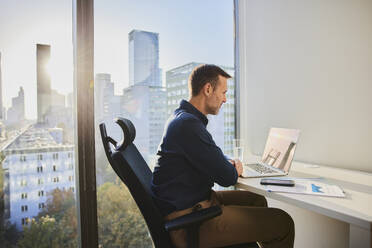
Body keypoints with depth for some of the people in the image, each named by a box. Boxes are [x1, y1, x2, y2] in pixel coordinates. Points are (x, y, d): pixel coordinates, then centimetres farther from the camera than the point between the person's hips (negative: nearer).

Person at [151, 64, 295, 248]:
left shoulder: (181, 118, 10)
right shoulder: (188, 124, -25)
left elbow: (211, 158, 24)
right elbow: (227, 178, -22)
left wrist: (228, 164, 3)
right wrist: (235, 170, 2)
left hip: (193, 201, 10)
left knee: (257, 201, 22)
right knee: (282, 223, -8)